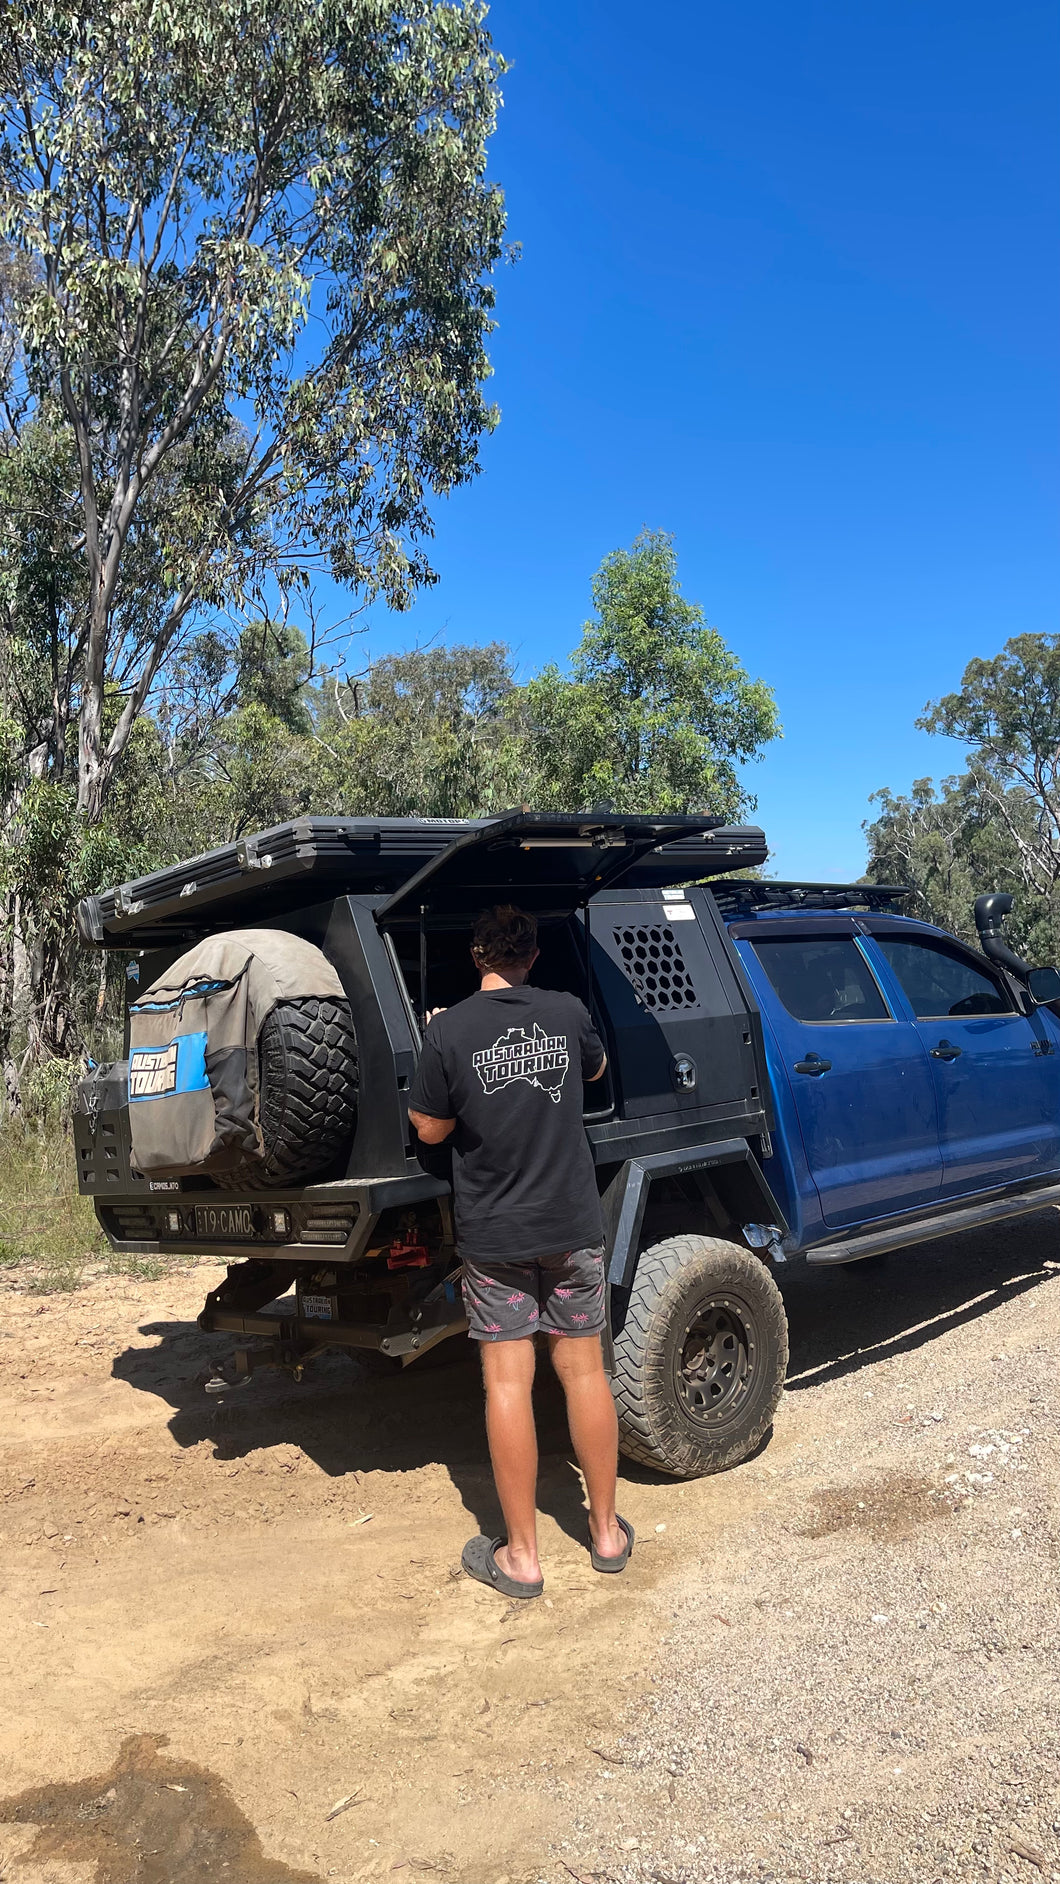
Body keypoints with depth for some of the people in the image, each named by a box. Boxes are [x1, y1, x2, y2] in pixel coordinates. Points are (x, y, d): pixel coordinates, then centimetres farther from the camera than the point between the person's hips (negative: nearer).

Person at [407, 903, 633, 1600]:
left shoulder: (450, 1029, -11)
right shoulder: (567, 1012, -2)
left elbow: (430, 1130, -2)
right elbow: (597, 1068, 19)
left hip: (494, 1234, -2)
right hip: (574, 1224, 3)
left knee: (509, 1383, 5)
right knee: (584, 1370, 13)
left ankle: (521, 1555, 14)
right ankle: (607, 1531, 26)